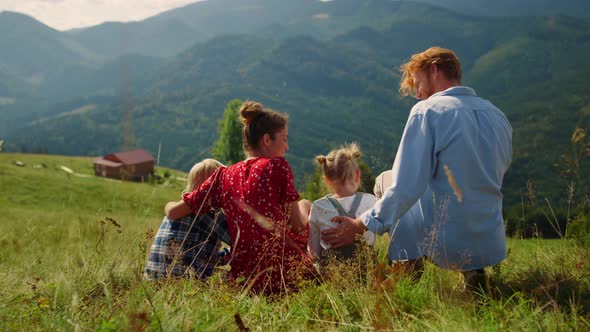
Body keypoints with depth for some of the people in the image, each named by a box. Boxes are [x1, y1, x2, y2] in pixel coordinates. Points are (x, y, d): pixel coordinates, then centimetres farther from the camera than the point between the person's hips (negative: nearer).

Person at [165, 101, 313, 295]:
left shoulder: (224, 176, 6)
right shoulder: (277, 165, -5)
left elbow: (173, 212, 5)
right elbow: (299, 227, -6)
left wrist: (170, 206, 28)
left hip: (244, 280, 5)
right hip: (285, 273, -5)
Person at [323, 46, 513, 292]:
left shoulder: (427, 111, -11)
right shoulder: (499, 117, 6)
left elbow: (406, 188, -17)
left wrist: (359, 226, -7)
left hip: (446, 246, -5)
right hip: (493, 248, 5)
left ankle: (409, 266, 15)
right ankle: (473, 272, 15)